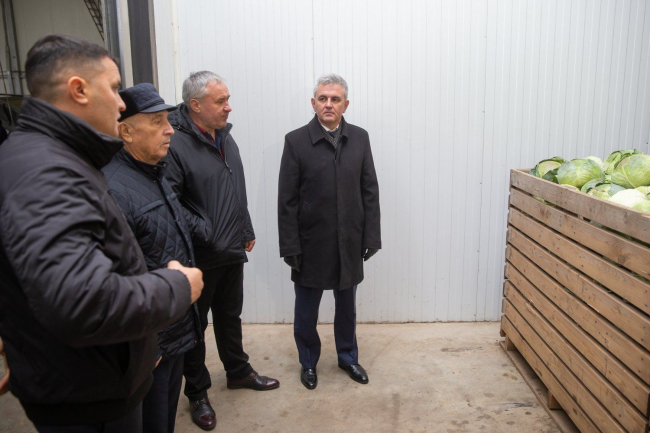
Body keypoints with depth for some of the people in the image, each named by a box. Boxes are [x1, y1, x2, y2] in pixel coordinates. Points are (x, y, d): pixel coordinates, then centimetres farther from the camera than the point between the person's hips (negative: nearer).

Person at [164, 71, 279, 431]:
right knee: (195, 324, 11)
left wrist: (246, 232, 18)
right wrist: (199, 235, -20)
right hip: (198, 258, -7)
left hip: (232, 252, 7)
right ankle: (197, 393, 30)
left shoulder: (225, 138, 8)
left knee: (230, 316, 22)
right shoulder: (175, 145, -19)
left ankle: (238, 372, 42)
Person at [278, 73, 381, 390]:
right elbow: (287, 200, -8)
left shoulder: (359, 138, 1)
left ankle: (348, 356, 40)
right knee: (306, 309, 13)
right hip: (311, 243, -2)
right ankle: (308, 362, 35)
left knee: (346, 305, 18)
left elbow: (370, 191, 3)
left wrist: (371, 236, -1)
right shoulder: (296, 141, -7)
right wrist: (290, 246, -10)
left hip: (350, 242, 2)